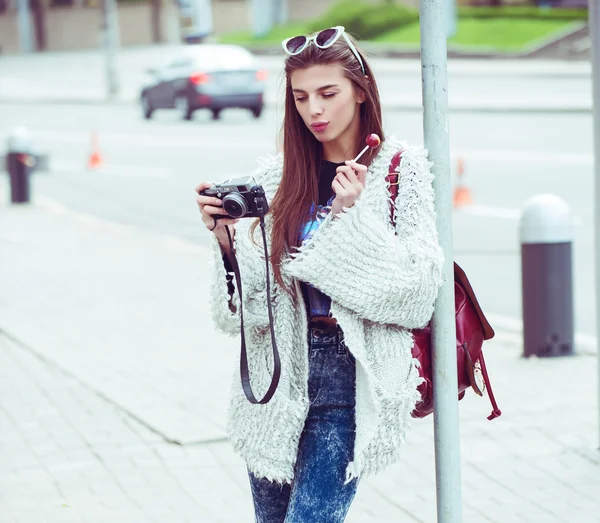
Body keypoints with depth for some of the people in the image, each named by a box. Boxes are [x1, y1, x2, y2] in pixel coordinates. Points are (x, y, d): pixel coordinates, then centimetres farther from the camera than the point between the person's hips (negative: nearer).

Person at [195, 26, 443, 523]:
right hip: (280, 366, 4)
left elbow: (418, 286, -8)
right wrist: (227, 239, -13)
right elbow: (253, 294, 4)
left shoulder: (401, 167, -1)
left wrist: (353, 217, -16)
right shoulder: (276, 176, 7)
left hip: (352, 372, -4)